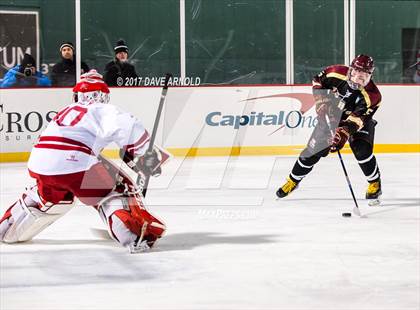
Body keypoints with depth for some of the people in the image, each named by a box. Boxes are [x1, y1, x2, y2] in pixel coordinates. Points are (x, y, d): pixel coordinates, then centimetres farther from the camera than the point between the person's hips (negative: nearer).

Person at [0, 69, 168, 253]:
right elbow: (128, 127, -10)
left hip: (41, 162, 7)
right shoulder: (103, 111, 8)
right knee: (118, 189, 6)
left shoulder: (67, 111, 31)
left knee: (50, 197, 34)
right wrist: (145, 153, 0)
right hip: (74, 162, -7)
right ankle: (136, 237, -12)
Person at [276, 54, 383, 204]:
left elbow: (356, 119, -39)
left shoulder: (372, 95, -31)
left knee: (362, 150, -25)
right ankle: (293, 180, 18)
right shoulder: (337, 73, -23)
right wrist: (321, 99, -15)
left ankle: (375, 183, -2)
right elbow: (317, 81, -3)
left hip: (360, 120, -2)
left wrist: (344, 133, -53)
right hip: (331, 117, 2)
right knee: (313, 150, -3)